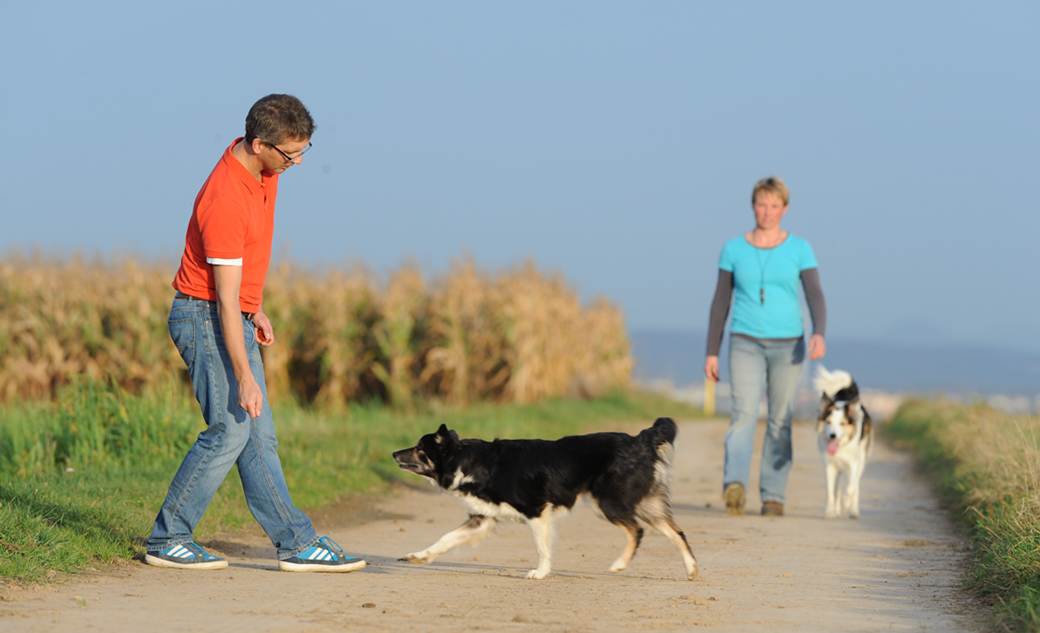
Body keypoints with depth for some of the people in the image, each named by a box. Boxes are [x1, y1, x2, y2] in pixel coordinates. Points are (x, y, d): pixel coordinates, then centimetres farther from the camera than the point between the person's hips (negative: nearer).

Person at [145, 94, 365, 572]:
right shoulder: (226, 200, -27)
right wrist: (244, 377, -26)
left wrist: (257, 309, 21)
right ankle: (167, 540, -3)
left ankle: (296, 543, 8)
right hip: (206, 318, -9)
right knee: (229, 429, -12)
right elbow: (225, 297, -26)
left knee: (259, 437, 8)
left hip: (235, 318, 9)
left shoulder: (265, 170, 1)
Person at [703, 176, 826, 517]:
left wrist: (819, 334, -26)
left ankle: (773, 495, 15)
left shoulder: (799, 249, 0)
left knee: (780, 421, 4)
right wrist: (712, 352, 3)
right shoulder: (733, 249, 2)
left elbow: (815, 298, -6)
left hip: (787, 345, 1)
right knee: (744, 415, -18)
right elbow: (721, 301, 6)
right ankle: (735, 486, -35)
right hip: (746, 345, -1)